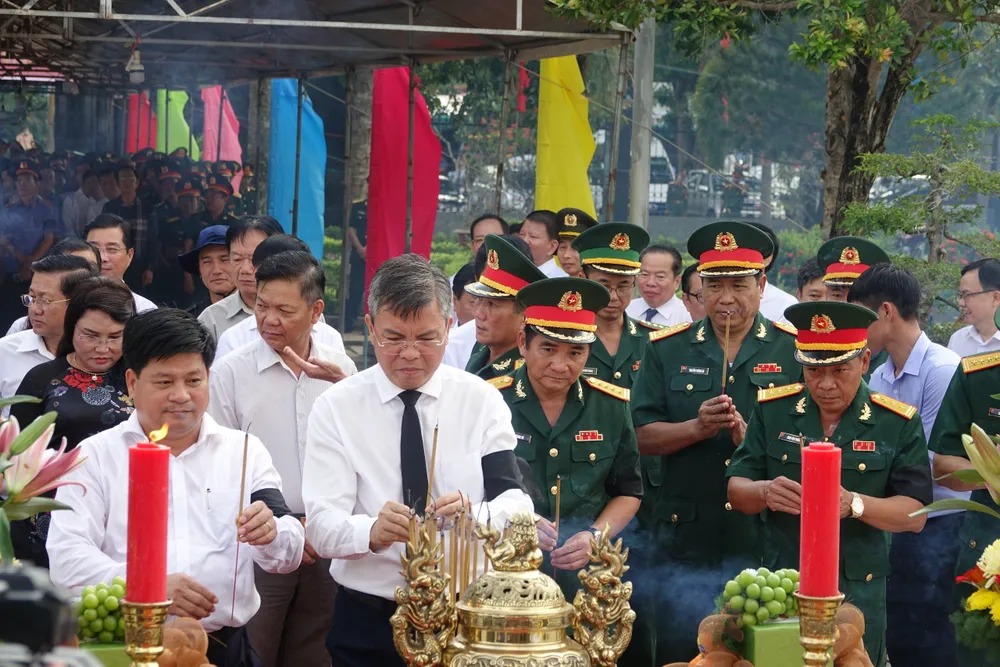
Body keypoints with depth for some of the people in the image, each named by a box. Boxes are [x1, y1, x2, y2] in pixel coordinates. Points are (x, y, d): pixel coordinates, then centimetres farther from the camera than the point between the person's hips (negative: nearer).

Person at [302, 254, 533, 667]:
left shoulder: (482, 401, 0)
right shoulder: (335, 408, -4)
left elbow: (516, 503, -10)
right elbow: (321, 525, -14)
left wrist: (473, 515, -33)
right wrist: (373, 531, -35)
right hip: (367, 621, -1)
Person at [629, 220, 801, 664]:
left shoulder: (795, 351, 1)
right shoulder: (666, 350, 6)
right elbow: (642, 436, 1)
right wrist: (697, 427, -16)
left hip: (765, 543, -1)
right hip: (684, 542, 1)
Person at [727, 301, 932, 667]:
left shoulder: (898, 423, -5)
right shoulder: (772, 410, 0)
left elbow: (915, 514, -9)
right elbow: (736, 491, 2)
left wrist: (854, 504, -27)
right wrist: (765, 492, -22)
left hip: (857, 595, -1)